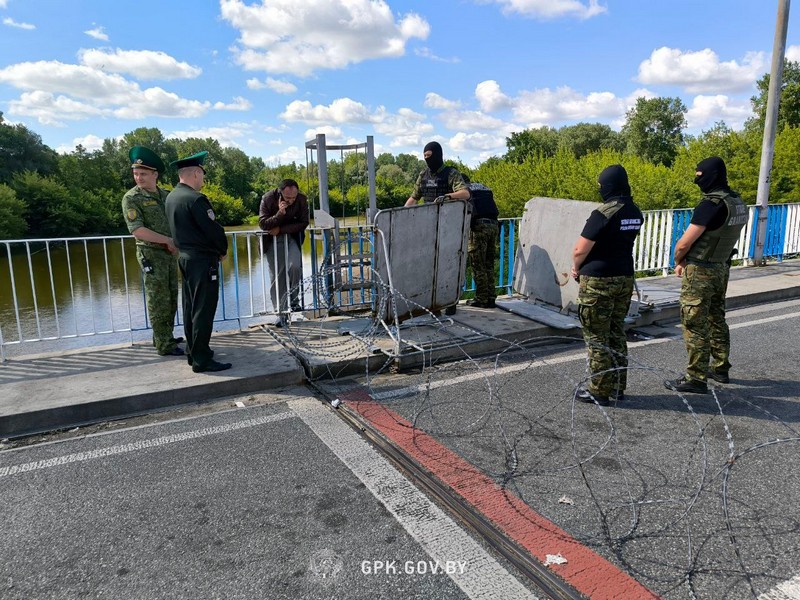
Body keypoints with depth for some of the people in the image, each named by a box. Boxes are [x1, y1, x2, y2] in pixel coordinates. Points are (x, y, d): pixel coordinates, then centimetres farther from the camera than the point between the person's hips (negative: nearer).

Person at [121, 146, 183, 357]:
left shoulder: (165, 195, 9)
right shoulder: (131, 198, -9)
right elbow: (137, 230, -17)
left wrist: (174, 242, -4)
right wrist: (168, 240, -18)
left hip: (169, 253, 7)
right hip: (151, 253, -7)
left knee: (171, 298, 12)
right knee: (158, 300, -3)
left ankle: (165, 336, 25)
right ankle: (164, 345, 3)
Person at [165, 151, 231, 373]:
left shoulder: (171, 197, 9)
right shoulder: (195, 199, -19)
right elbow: (213, 229, -18)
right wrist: (222, 251, -2)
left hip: (185, 257, 9)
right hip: (203, 260, -9)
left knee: (191, 308, 15)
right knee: (203, 310, -4)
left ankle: (193, 352, 25)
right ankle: (201, 360, 0)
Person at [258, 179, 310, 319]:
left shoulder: (302, 199, -13)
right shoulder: (268, 199, -17)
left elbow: (303, 223, -9)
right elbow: (262, 224, -15)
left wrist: (280, 229, -16)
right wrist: (279, 214, -31)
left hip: (293, 237, 1)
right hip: (273, 239, -1)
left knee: (295, 267, -22)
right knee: (277, 276, -1)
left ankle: (294, 299, 2)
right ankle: (281, 312, 6)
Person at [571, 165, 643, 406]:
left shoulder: (603, 213, -18)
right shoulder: (635, 212, 6)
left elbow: (580, 251, -16)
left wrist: (576, 267, 5)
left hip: (598, 280, -8)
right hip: (625, 278, 8)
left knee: (596, 337, 2)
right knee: (616, 333, 16)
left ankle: (599, 391, 10)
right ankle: (618, 386, 24)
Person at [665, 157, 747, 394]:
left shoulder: (711, 204, -21)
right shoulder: (738, 203, 7)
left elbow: (683, 244, -20)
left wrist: (678, 261, 1)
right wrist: (686, 262, 9)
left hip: (700, 273, -9)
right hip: (721, 268, 9)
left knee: (695, 325, -3)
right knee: (716, 319, 19)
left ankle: (696, 378, 3)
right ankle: (720, 368, 31)